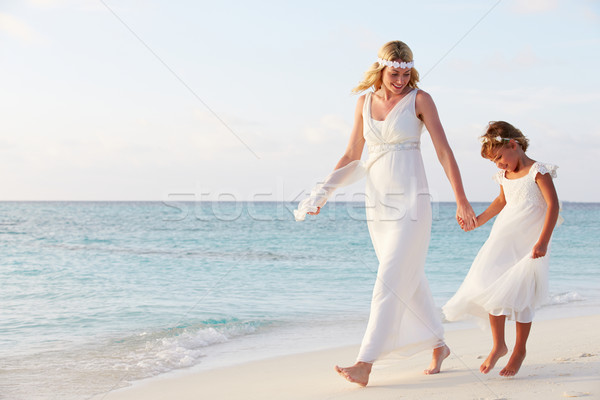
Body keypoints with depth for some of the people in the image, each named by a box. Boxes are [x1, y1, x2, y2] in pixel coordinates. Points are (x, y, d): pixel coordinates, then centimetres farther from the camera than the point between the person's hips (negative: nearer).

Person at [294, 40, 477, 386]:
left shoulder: (419, 100, -4)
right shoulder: (365, 102, 9)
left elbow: (444, 151, -5)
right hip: (377, 202, 5)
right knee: (410, 280, 12)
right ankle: (439, 346, 29)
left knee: (391, 281, -10)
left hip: (411, 200, -5)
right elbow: (352, 155, 14)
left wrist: (462, 201, -8)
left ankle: (365, 365, -13)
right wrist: (323, 192, 6)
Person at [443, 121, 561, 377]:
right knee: (491, 287, -6)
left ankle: (520, 350, 11)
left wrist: (543, 241, -20)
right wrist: (479, 220, 24)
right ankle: (498, 345, 8)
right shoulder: (504, 176, 11)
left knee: (520, 295, -5)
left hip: (528, 243, -6)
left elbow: (553, 205, -14)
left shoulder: (538, 172, -9)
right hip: (502, 239, 6)